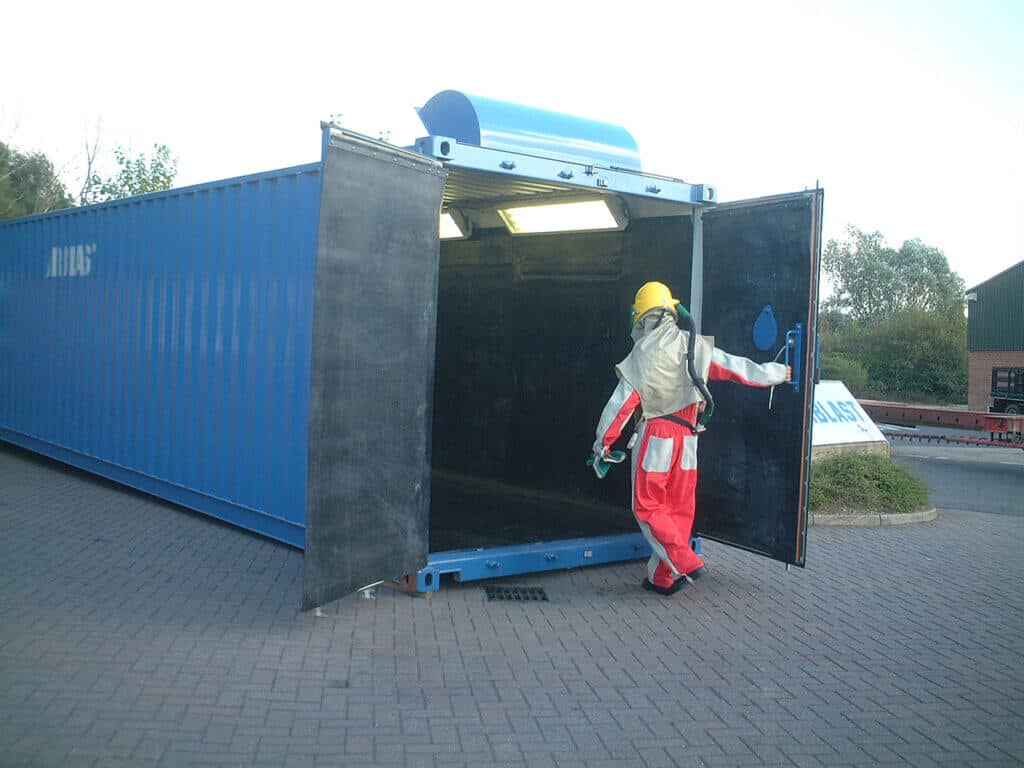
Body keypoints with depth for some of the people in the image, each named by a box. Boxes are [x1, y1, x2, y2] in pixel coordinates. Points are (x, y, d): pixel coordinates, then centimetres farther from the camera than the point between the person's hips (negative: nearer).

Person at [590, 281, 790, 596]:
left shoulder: (642, 356, -10)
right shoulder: (695, 346, 1)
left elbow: (621, 404, -10)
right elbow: (736, 368, 8)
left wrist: (602, 444, -2)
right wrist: (777, 373, 23)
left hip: (655, 438, -5)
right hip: (687, 439, 5)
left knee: (648, 507, 4)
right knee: (679, 509, 11)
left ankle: (686, 564, -8)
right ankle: (663, 578, 16)